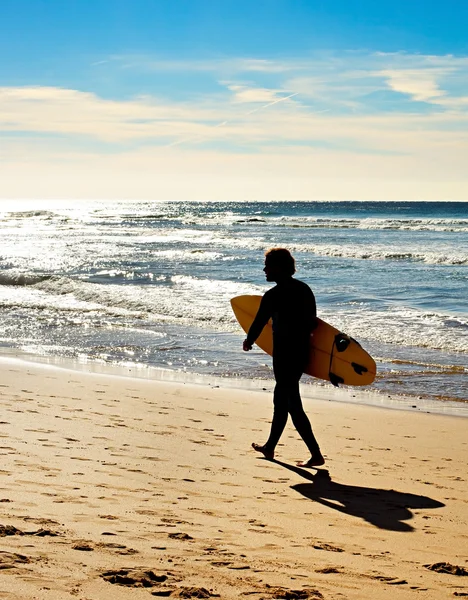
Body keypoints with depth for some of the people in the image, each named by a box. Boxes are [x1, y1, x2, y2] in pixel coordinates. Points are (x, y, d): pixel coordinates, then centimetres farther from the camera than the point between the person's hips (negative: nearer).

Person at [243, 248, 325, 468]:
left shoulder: (273, 295, -16)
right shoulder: (304, 289, 6)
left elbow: (259, 323, -5)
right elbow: (313, 321, 12)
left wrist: (248, 341, 14)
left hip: (285, 354, -9)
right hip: (302, 351, 9)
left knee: (292, 404, -3)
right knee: (281, 398, 21)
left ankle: (316, 455, -7)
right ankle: (270, 447, 34)